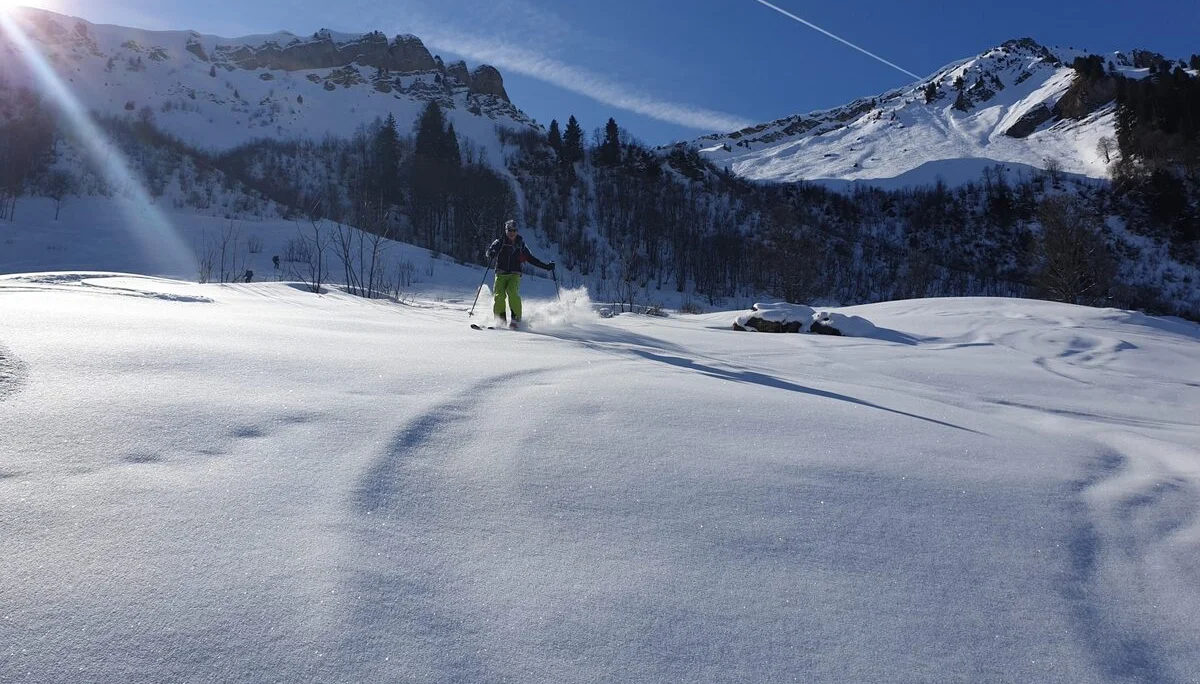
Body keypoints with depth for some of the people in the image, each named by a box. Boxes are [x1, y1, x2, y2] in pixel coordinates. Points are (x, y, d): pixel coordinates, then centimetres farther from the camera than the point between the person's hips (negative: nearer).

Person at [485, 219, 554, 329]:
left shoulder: (520, 244, 11)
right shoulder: (500, 242, 6)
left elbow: (531, 259, 18)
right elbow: (489, 252, -3)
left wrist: (546, 266, 14)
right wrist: (492, 253, -29)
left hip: (515, 275, 0)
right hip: (501, 274, 0)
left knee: (513, 292, -26)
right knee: (499, 295, -20)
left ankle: (516, 319, -23)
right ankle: (500, 319, -8)